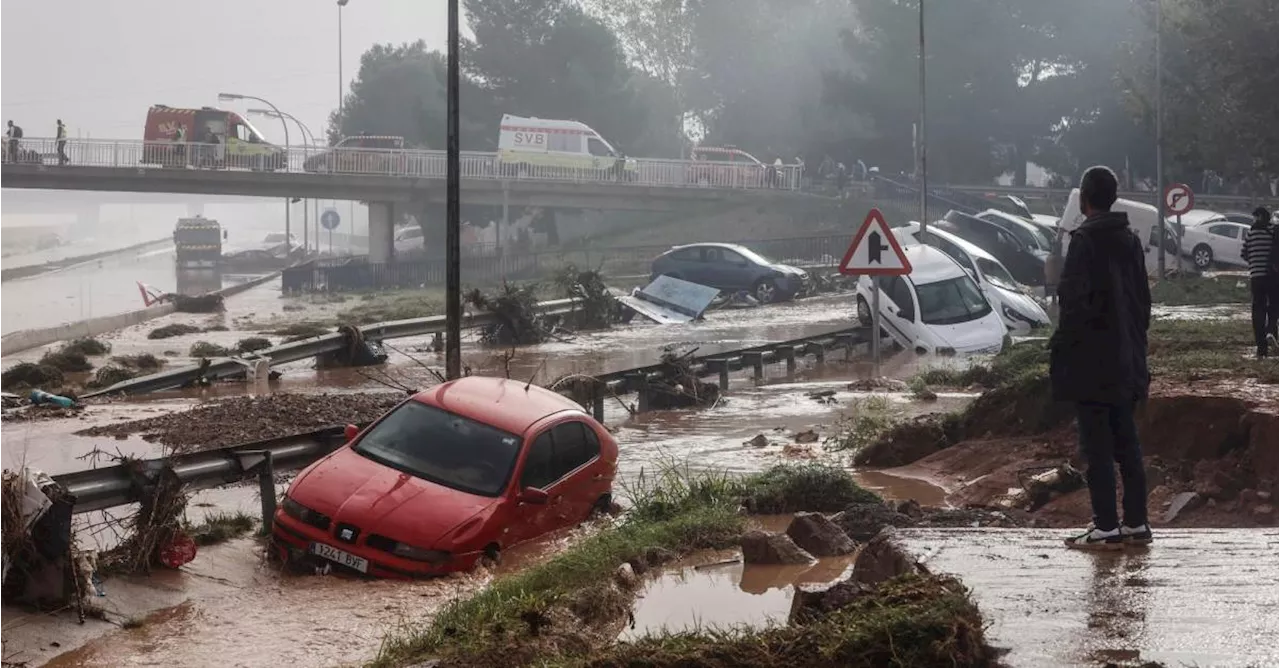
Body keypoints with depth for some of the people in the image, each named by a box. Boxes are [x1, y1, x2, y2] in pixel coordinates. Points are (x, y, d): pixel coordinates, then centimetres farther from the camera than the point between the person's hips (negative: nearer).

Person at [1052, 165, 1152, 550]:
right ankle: (1136, 524, 15)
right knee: (1126, 442, 12)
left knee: (1097, 446, -4)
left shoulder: (1085, 241, -14)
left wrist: (1062, 346, -9)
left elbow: (1075, 301, -18)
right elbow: (1143, 299, 14)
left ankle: (1106, 529, -4)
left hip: (1090, 361, -7)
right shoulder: (1130, 240, 10)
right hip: (1125, 360, 7)